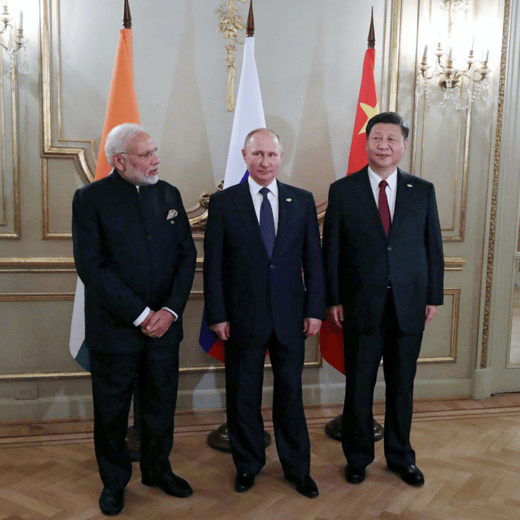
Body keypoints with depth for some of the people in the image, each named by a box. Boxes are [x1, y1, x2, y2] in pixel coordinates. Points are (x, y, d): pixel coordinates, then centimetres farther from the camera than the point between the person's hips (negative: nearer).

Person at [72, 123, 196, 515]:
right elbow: (92, 267, -14)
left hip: (164, 325, 4)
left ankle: (158, 469, 38)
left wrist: (170, 310, -9)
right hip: (114, 329, -3)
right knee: (111, 411, 12)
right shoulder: (91, 199, -7)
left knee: (161, 405, 16)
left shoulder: (169, 194, 5)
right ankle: (114, 481, 33)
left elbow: (186, 254, 3)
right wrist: (139, 315, -16)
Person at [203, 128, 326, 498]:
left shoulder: (302, 200, 3)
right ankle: (248, 464, 34)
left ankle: (298, 468, 31)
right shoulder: (223, 203, -2)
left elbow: (313, 260, 3)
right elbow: (213, 265, -2)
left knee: (291, 392, 12)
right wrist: (217, 315, -5)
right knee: (243, 395, 12)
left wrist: (315, 309, -1)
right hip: (243, 317, -1)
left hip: (290, 317, 1)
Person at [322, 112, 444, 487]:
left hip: (409, 306, 2)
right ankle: (358, 457, 29)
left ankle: (401, 456, 33)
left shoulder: (423, 191, 4)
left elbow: (433, 246, 6)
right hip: (361, 305, -1)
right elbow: (332, 249, -1)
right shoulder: (342, 190, -1)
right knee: (359, 386, 10)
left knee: (402, 385, 13)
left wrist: (434, 297, 3)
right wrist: (333, 299, -3)